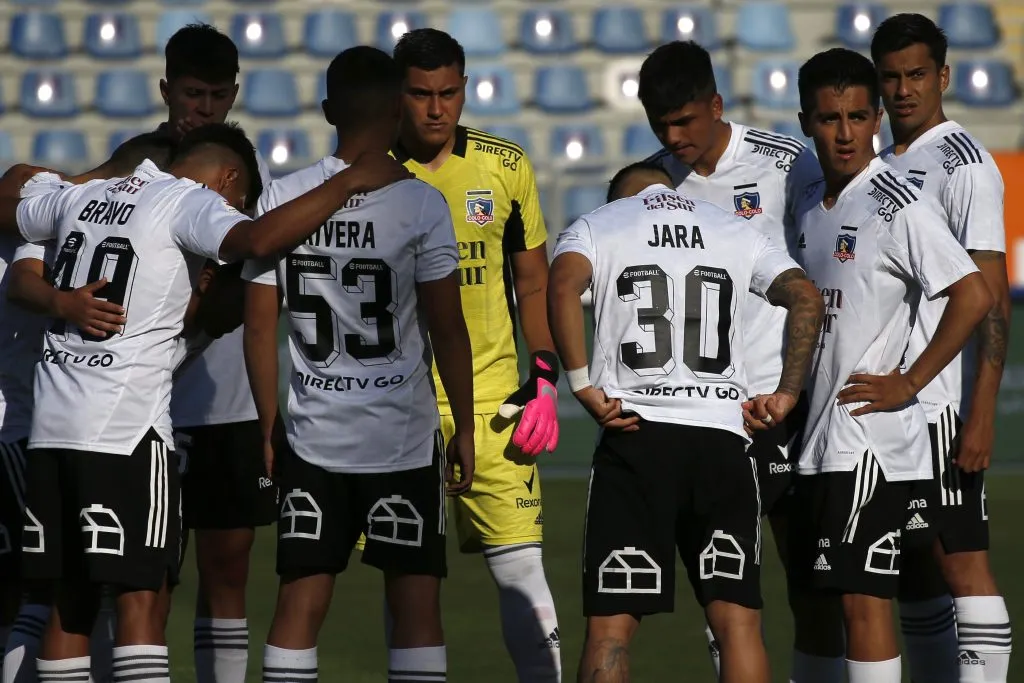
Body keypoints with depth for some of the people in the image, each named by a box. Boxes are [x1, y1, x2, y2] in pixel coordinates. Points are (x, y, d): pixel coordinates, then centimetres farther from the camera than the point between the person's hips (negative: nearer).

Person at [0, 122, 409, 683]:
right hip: (125, 431, -7)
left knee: (70, 600, 10)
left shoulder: (83, 197, 17)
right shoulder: (191, 203, -4)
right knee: (141, 600, -7)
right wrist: (352, 181, -17)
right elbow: (256, 240, -25)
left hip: (51, 425, 7)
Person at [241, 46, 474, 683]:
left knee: (300, 603, 7)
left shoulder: (282, 199, 0)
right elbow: (448, 330, -7)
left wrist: (270, 431, 14)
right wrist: (465, 428, 4)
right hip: (403, 438, -3)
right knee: (415, 603, 4)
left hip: (312, 438, 3)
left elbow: (260, 328, 4)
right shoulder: (420, 205, -9)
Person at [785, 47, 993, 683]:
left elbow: (974, 295, -21)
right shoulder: (810, 206, 13)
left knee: (862, 598, -11)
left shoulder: (899, 206, -12)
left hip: (870, 437, -9)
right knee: (812, 598, 13)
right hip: (816, 440, 9)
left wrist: (910, 382, -17)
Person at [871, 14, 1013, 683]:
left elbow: (992, 298, -13)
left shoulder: (964, 163, -8)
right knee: (911, 571, 9)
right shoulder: (881, 166, 18)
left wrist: (982, 415, -20)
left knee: (963, 562, -10)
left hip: (942, 400, -8)